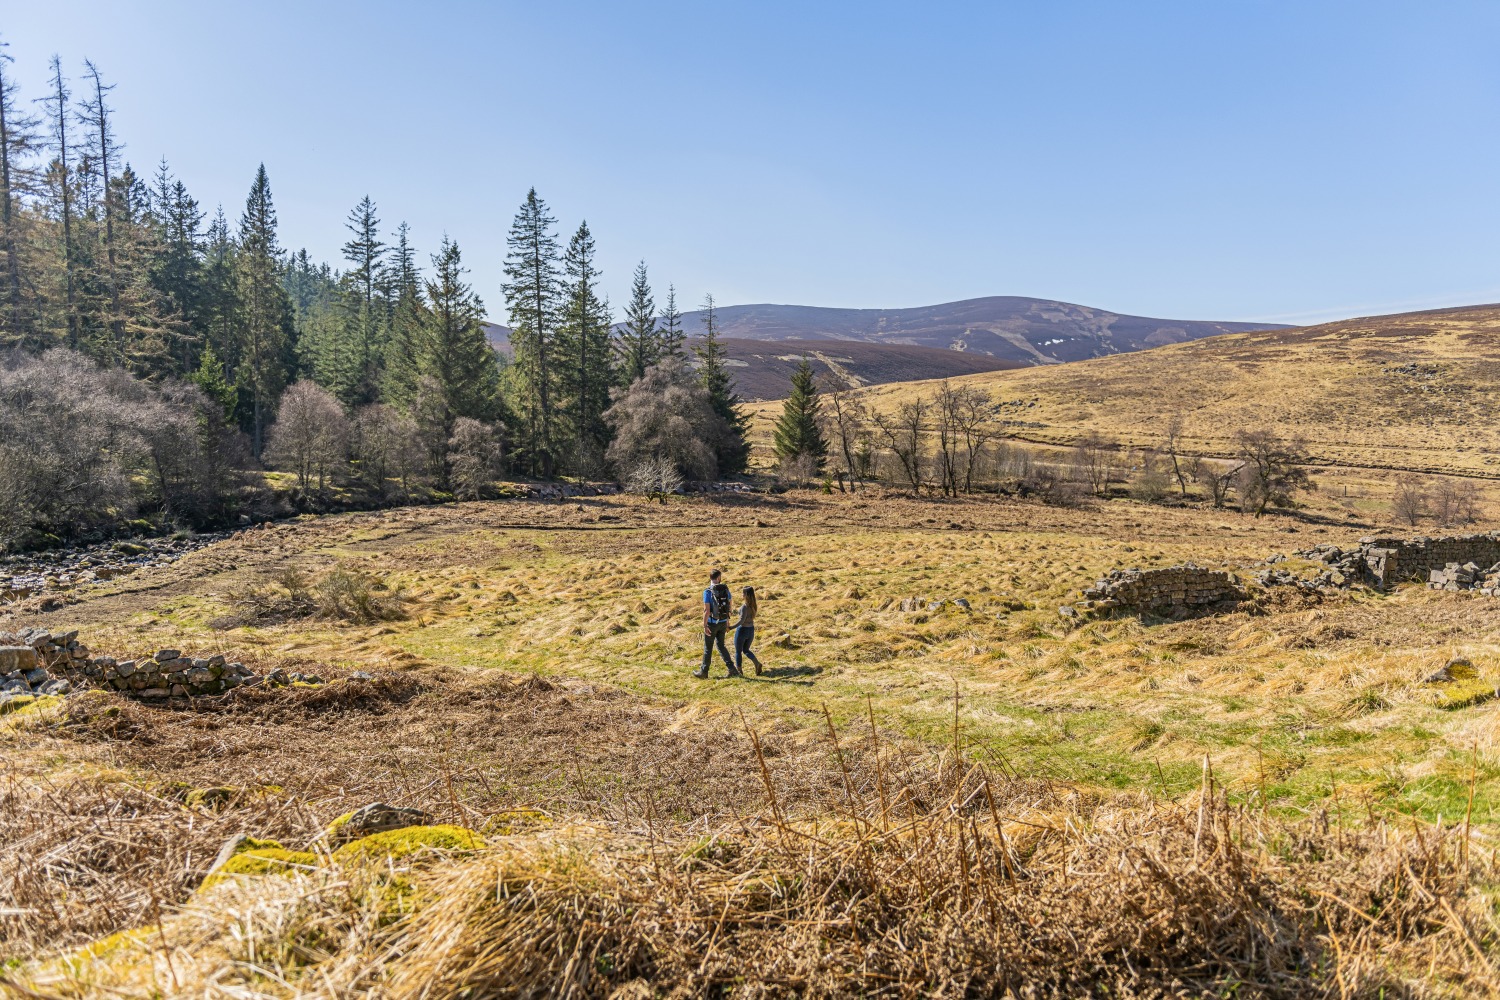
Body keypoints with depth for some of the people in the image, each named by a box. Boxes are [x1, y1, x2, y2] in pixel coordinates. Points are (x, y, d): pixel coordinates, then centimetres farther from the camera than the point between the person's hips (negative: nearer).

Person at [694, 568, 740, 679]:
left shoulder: (708, 592, -17)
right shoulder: (725, 589, 0)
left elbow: (706, 610, -21)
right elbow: (729, 607, 7)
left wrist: (705, 626, -17)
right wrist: (727, 622, 18)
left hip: (712, 623, -5)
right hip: (723, 622, 5)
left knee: (708, 648, 8)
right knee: (721, 645, 17)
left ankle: (704, 673, 20)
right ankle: (732, 669, 7)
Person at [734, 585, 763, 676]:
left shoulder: (745, 606, -22)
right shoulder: (753, 605, 0)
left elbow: (742, 620, -25)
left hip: (742, 630, -7)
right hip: (751, 629, 7)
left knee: (738, 651, 10)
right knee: (746, 650, 21)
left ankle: (739, 671, 16)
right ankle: (757, 663, 1)